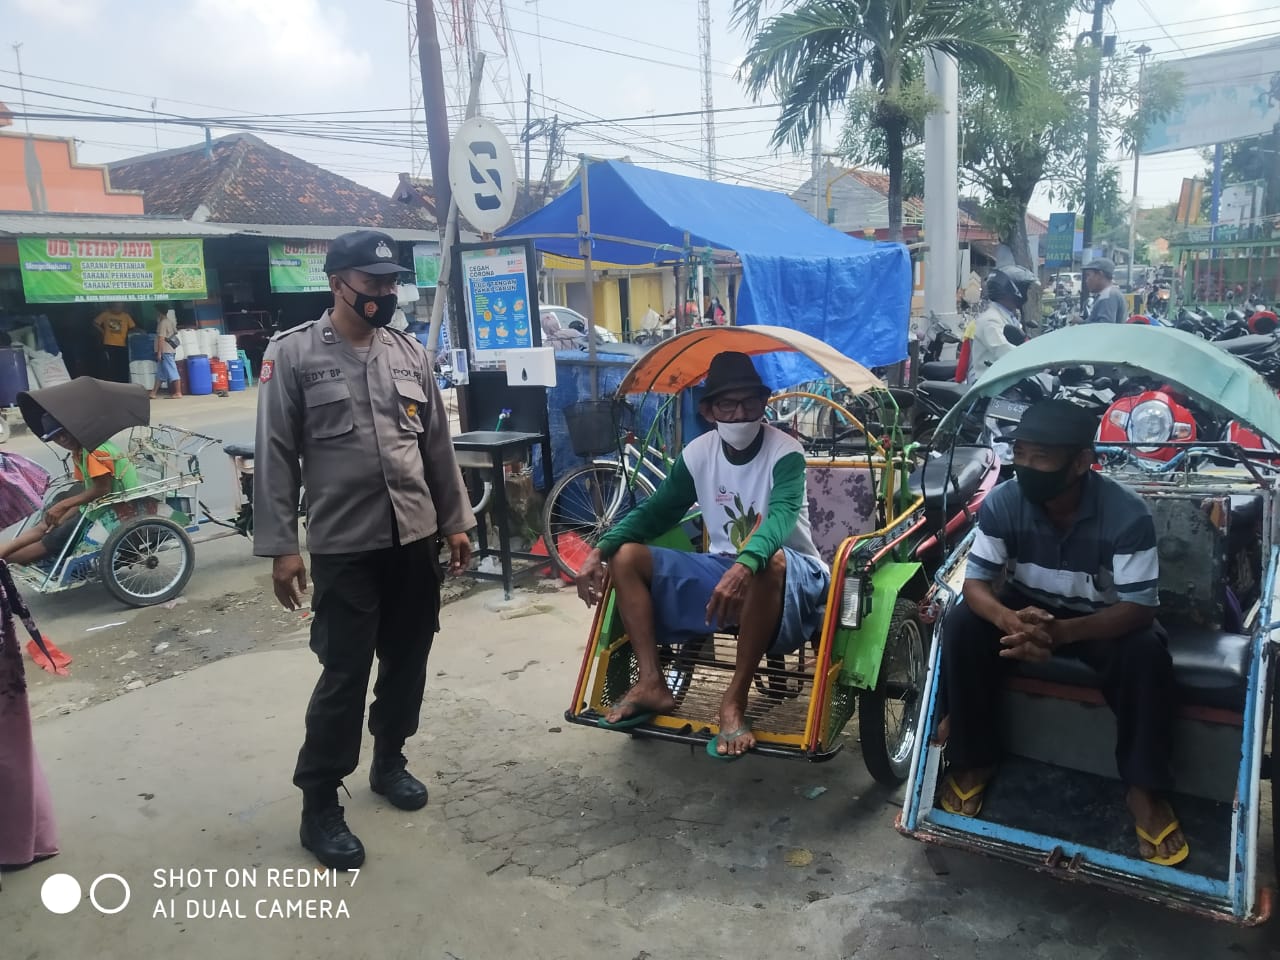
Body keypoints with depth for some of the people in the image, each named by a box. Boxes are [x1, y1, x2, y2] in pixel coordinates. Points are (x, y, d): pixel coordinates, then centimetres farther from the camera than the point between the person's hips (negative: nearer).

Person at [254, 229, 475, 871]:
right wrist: (280, 546, -10)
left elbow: (437, 444, 13)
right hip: (343, 546, -5)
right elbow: (275, 456, -6)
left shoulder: (410, 353, 9)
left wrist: (455, 521, 12)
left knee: (407, 661, 14)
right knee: (344, 675, -1)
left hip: (415, 538, 5)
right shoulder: (292, 354, -4)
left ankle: (389, 761, 36)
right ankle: (318, 805, 15)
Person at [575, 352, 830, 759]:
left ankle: (735, 700, -30)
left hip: (789, 575, -5)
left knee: (767, 562, -42)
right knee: (626, 556, -11)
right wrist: (599, 549, -13)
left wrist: (745, 566, -55)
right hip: (721, 567, 5)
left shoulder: (785, 453, -16)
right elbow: (654, 512, 4)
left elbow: (782, 515, -34)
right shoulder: (697, 454, -1)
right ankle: (652, 683, -15)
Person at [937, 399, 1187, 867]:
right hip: (1028, 608, 2)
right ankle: (972, 760, -10)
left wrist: (1063, 632, -45)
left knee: (1146, 653, -32)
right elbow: (976, 580, -19)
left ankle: (1145, 790, -13)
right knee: (962, 625, -25)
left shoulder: (1127, 513, -26)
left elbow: (1140, 607, -27)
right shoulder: (1003, 502, -21)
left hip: (1102, 620, -2)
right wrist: (1008, 619, -43)